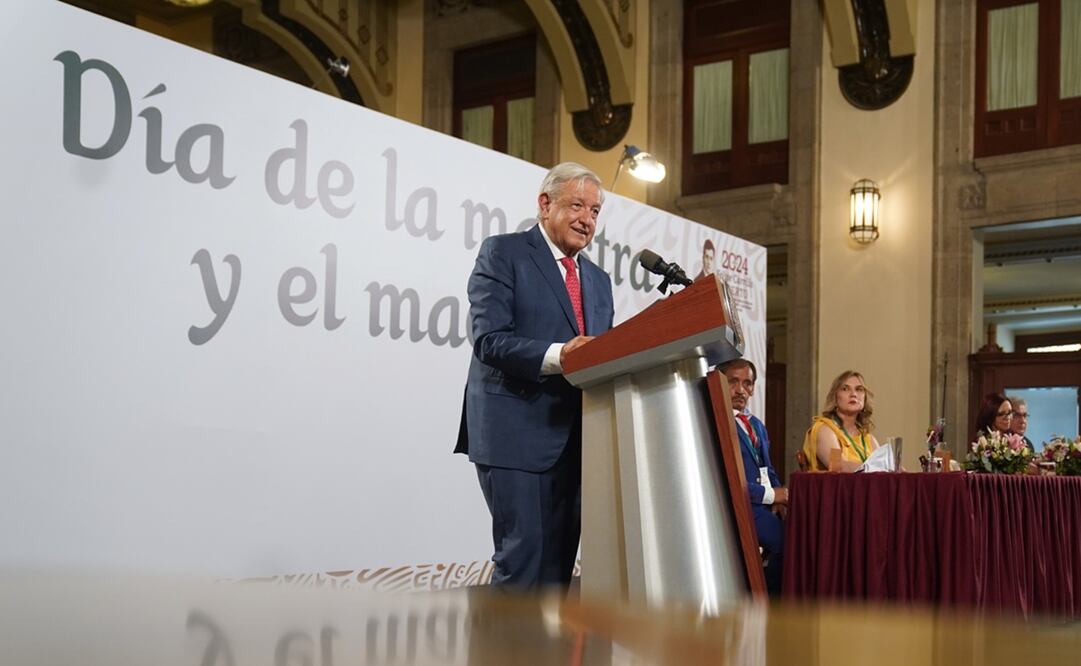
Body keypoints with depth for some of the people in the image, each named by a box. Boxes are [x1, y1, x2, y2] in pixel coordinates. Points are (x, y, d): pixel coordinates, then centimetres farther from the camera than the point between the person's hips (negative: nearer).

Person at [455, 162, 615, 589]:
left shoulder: (598, 280, 20)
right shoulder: (502, 253, -1)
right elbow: (489, 340, -13)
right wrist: (556, 356, -27)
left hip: (575, 437, 7)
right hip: (517, 430, -7)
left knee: (560, 559, 8)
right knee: (523, 553, -10)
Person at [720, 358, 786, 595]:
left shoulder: (757, 424, 21)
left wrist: (780, 496, 1)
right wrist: (771, 495, -13)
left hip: (767, 504, 8)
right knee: (783, 539, -26)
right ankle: (774, 601, -7)